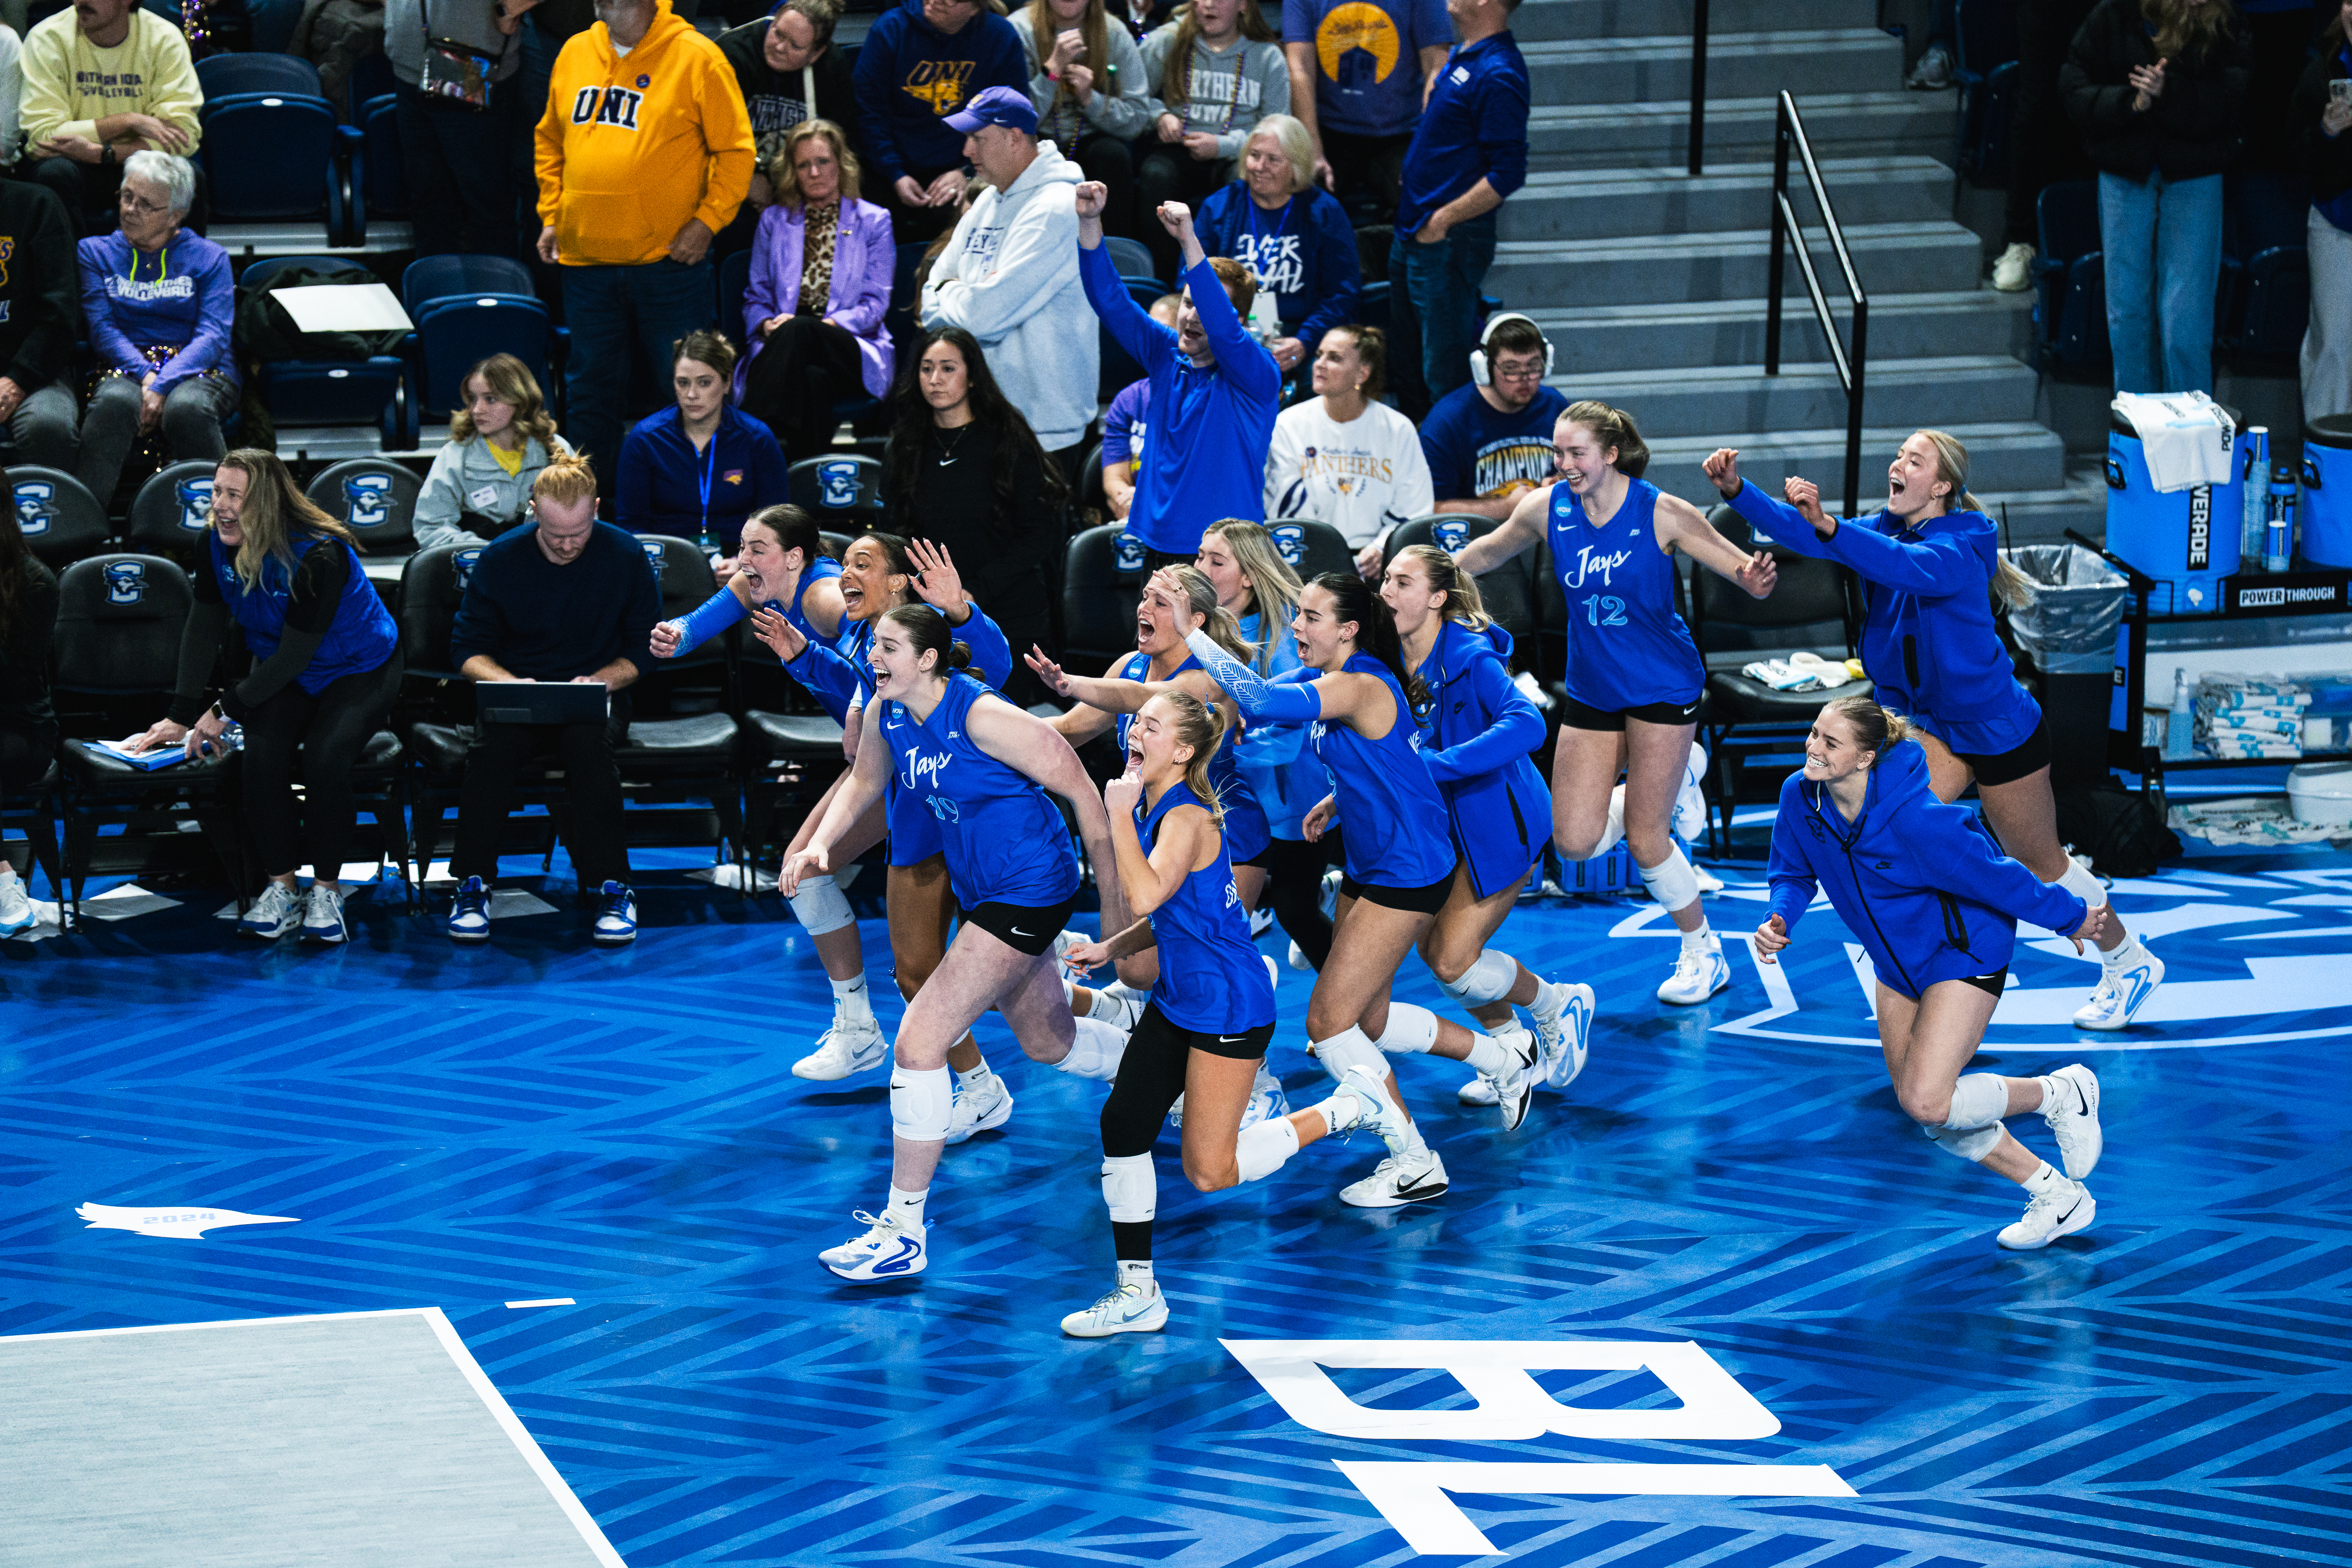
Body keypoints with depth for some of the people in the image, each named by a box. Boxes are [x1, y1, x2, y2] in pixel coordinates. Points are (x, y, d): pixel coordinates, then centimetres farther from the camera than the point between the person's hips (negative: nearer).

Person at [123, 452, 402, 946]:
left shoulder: (319, 557, -30)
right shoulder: (219, 542, -11)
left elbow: (295, 655, -27)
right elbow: (203, 629, -4)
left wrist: (225, 711, -25)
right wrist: (182, 716, -11)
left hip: (358, 670, -5)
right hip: (281, 673, 5)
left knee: (324, 759, -30)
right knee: (261, 756, -24)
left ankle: (326, 892, -13)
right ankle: (281, 887, -10)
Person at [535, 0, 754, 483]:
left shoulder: (697, 58, -7)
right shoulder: (575, 54, 8)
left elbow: (736, 150, -5)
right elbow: (550, 140, 20)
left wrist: (706, 221, -12)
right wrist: (551, 214, 11)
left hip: (668, 257, -4)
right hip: (585, 257, 4)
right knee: (589, 388, 12)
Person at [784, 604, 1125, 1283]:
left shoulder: (982, 717, -25)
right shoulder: (885, 712, -3)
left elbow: (1082, 792, -19)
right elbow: (866, 780, 18)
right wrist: (821, 843, -1)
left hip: (1029, 891, -9)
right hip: (983, 892, 9)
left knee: (920, 1040, -16)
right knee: (1049, 1043, 25)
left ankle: (904, 1232, -10)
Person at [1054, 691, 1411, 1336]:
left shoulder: (1187, 817, -22)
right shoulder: (1151, 806, 7)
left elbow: (1146, 896, -39)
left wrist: (1120, 814, -31)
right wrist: (1109, 948, 11)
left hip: (1228, 1005, -9)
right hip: (1178, 999, 9)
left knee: (1209, 1171, -3)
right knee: (1122, 1125, 0)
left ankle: (1347, 1108, 12)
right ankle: (1137, 1293, 8)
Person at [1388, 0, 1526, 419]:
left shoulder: (1498, 75, -22)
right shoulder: (1462, 57, 9)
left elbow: (1507, 175, -23)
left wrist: (1443, 220, -19)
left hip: (1448, 243, -10)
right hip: (1414, 235, 10)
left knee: (1446, 376, -2)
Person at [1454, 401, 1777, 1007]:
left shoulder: (1662, 514, -18)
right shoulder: (1547, 508, -8)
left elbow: (1749, 574, -13)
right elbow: (1487, 553, 12)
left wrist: (1756, 577, -36)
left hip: (1661, 689, -4)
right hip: (1591, 690, 4)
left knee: (1645, 841, -6)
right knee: (1575, 842, -2)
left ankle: (1704, 954, 17)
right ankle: (1659, 783, 28)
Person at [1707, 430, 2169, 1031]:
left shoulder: (1958, 550, -26)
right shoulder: (1883, 531, -5)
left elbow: (1907, 567, -49)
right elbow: (1800, 532, -18)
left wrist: (1828, 526, -64)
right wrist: (1736, 489, -35)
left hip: (1999, 727, -6)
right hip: (1932, 724, 6)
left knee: (2039, 861, 8)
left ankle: (2130, 964, 30)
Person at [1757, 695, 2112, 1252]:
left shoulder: (1914, 819, -35)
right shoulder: (1801, 797, -16)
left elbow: (1998, 877, -23)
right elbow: (1794, 873, 4)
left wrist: (2072, 919, -11)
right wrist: (1780, 920, -17)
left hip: (1966, 951, -8)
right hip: (1898, 959, 8)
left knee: (1928, 1102, -18)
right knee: (1927, 1114, 9)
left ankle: (2061, 1093, 9)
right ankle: (2058, 1198, 26)